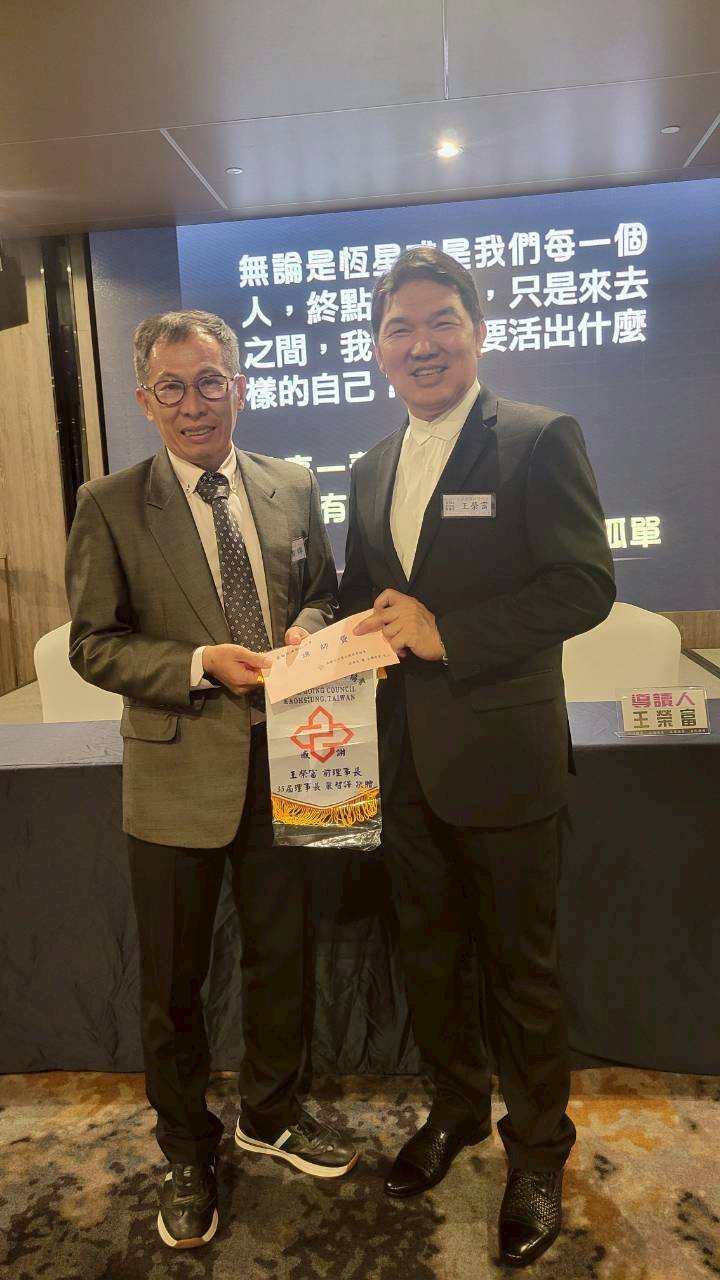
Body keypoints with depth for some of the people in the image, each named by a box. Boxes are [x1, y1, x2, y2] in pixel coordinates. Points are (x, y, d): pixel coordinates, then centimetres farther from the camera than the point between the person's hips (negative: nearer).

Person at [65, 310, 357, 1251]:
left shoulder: (294, 488, 4)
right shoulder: (110, 507, -6)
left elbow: (323, 589, 13)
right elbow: (92, 645, -7)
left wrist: (307, 629, -10)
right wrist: (201, 663, -20)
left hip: (282, 761, 4)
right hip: (179, 775, -3)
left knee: (281, 956, 20)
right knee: (174, 981, 13)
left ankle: (270, 1115, 48)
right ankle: (187, 1154, 41)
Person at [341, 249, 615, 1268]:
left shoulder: (540, 440, -8)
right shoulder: (373, 468, 12)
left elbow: (587, 584, -15)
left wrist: (447, 633, -20)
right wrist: (366, 630, -4)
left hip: (502, 761, -6)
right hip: (406, 762, 6)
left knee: (521, 971, 12)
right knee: (427, 956, 21)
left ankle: (537, 1152, 37)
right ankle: (456, 1108, 46)